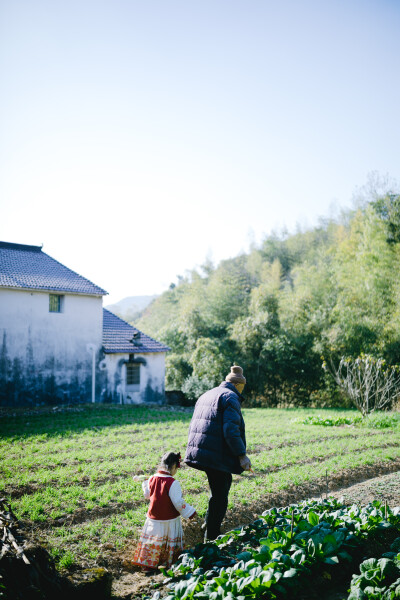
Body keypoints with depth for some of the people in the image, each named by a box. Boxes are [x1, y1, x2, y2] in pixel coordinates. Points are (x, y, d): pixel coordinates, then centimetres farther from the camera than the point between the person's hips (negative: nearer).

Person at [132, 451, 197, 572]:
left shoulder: (152, 478, -1)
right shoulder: (172, 483, -20)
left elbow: (147, 495, 15)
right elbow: (178, 503, -19)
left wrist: (144, 482, 33)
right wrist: (191, 513, -7)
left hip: (153, 518, 5)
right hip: (169, 520, -5)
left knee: (152, 543, 14)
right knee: (170, 543, 10)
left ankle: (148, 565, 17)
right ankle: (169, 565, 17)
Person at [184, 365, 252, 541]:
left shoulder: (206, 395, 20)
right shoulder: (231, 398, -9)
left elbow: (193, 426, 24)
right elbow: (231, 431, -20)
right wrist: (242, 455, -16)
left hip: (199, 452, 9)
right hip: (217, 456, -9)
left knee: (221, 487, 25)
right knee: (219, 495, 1)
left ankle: (209, 523, 33)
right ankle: (211, 536, 8)